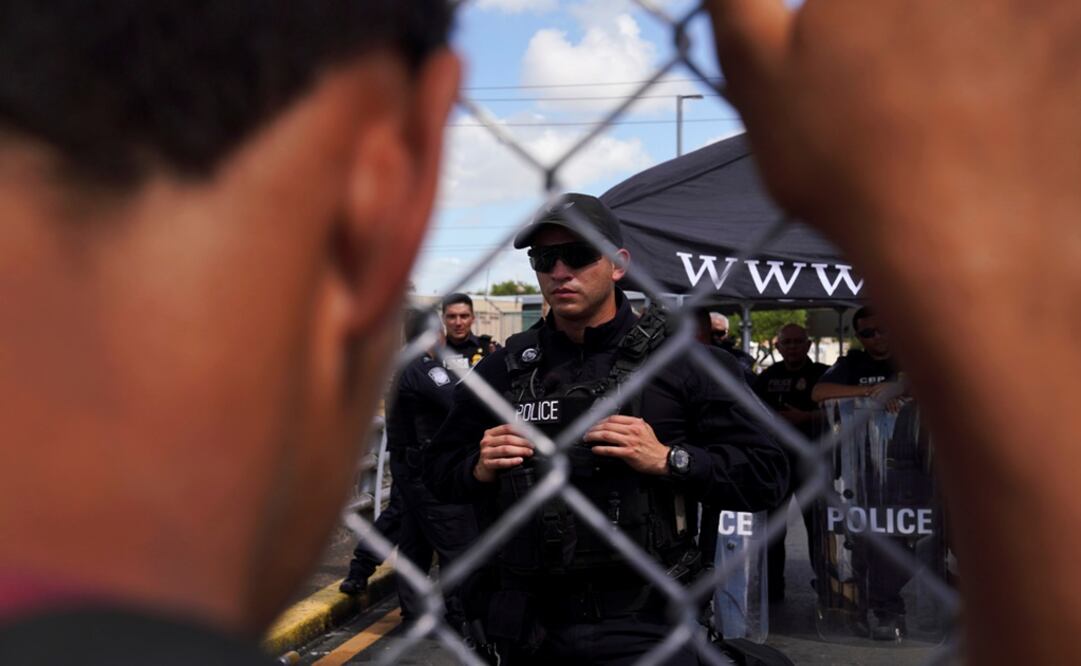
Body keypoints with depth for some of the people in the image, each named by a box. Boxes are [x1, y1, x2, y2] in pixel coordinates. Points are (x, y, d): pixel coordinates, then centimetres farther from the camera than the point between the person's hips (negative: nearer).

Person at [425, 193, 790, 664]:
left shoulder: (680, 362, -6)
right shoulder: (502, 369, 4)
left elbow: (766, 474, -6)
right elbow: (440, 469, 13)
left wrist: (669, 460, -19)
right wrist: (479, 470, -8)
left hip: (642, 625, -3)